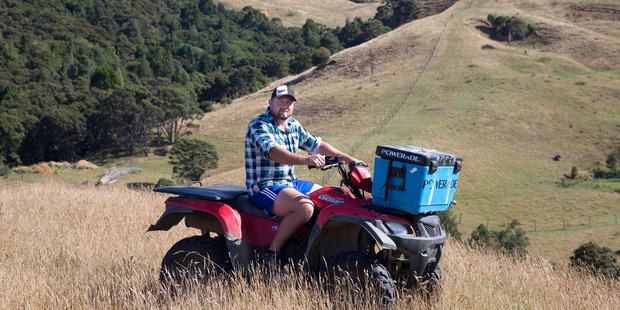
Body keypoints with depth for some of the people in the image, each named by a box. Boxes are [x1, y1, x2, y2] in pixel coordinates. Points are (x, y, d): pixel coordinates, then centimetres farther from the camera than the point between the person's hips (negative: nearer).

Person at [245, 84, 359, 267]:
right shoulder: (259, 125, -14)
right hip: (265, 188, -9)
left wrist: (348, 159, 12)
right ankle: (271, 255, -24)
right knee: (305, 207, -33)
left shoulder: (293, 125, 12)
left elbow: (317, 145, 20)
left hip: (290, 183, 9)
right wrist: (306, 160, -46)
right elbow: (273, 152, -32)